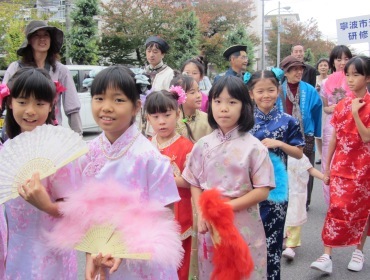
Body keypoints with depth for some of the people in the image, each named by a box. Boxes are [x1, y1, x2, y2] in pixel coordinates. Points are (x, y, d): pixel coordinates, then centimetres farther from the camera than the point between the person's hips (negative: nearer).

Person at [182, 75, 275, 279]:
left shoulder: (253, 147, -8)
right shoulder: (202, 145, 1)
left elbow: (262, 191, -10)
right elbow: (194, 184, 4)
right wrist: (201, 213, -11)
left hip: (244, 227, -2)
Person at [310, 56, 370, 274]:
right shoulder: (342, 105, 5)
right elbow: (335, 138, 8)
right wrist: (327, 167, 9)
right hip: (341, 165, 2)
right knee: (336, 209, -4)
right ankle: (327, 256, -4)